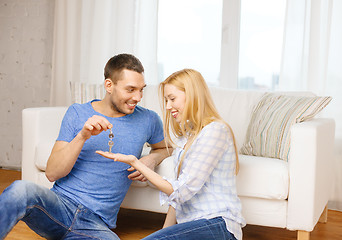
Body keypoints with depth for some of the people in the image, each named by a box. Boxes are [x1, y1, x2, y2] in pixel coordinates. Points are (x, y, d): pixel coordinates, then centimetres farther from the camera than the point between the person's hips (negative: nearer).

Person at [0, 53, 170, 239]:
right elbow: (52, 173, 0)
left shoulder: (148, 120, 8)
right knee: (21, 190, -36)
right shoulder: (77, 113, 6)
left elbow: (163, 148, 29)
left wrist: (152, 158, 5)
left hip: (97, 224, 2)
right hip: (61, 204, -1)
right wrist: (82, 136, -15)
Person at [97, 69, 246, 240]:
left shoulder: (215, 130, -12)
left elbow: (182, 190, -16)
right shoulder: (189, 133, 19)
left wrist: (136, 163, -15)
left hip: (217, 225, -8)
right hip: (192, 223, 8)